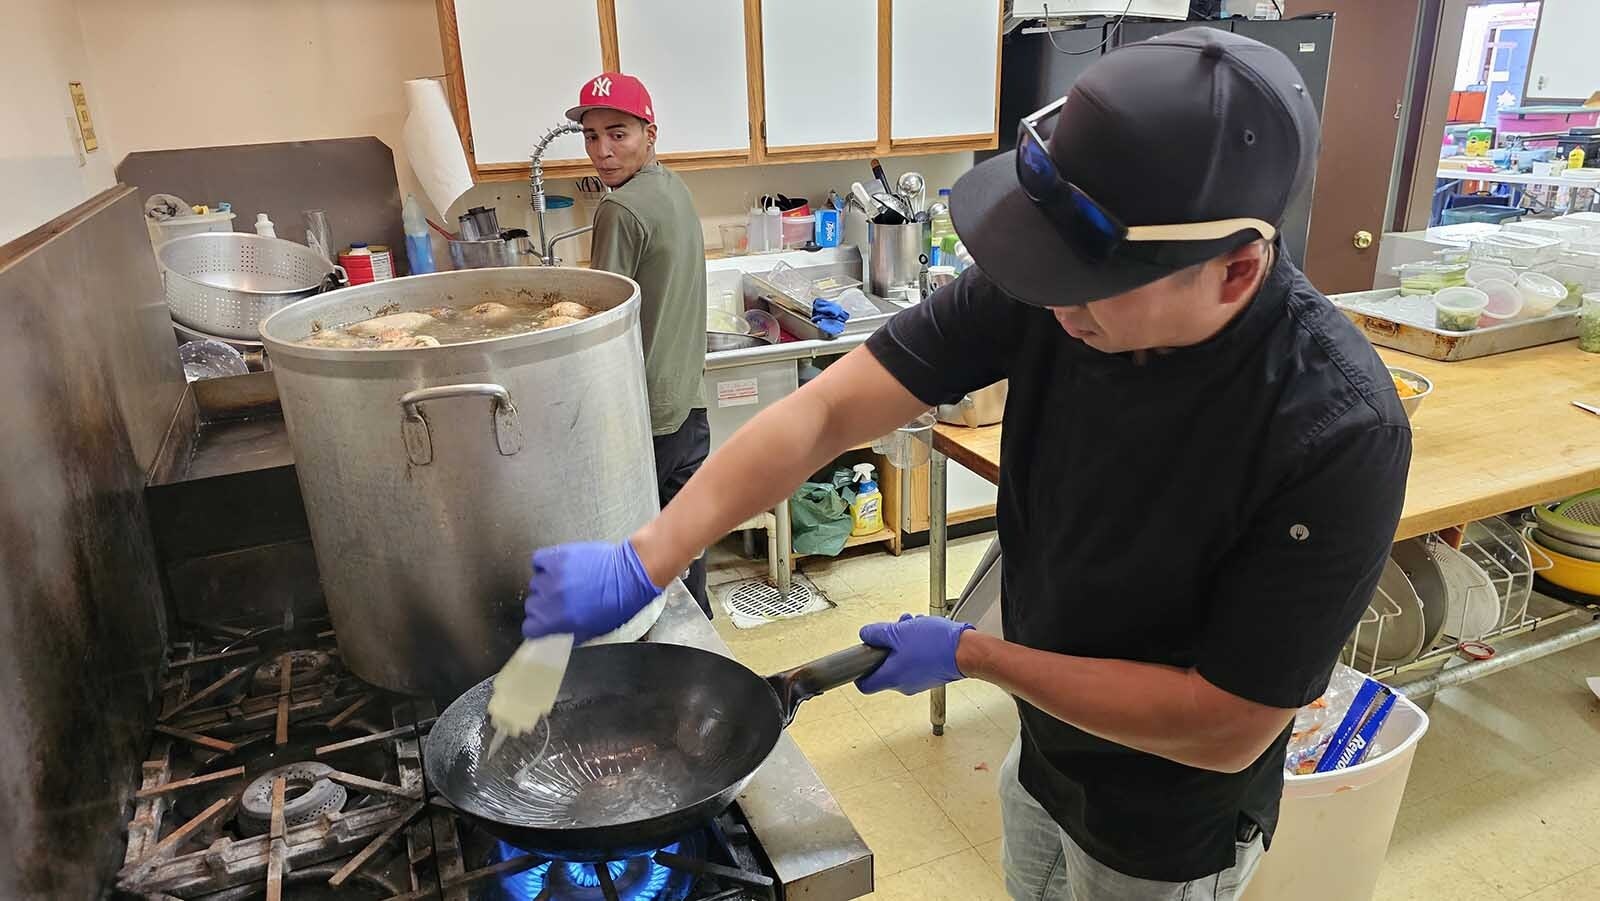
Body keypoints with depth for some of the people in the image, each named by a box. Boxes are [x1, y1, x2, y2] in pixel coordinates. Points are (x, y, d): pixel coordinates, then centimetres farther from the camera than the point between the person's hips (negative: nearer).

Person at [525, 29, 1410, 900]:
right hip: (1041, 754, 4)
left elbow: (1228, 730, -27)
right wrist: (642, 560, -29)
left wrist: (970, 656, -22)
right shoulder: (1044, 297, -23)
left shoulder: (1339, 434, -34)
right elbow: (830, 409, -22)